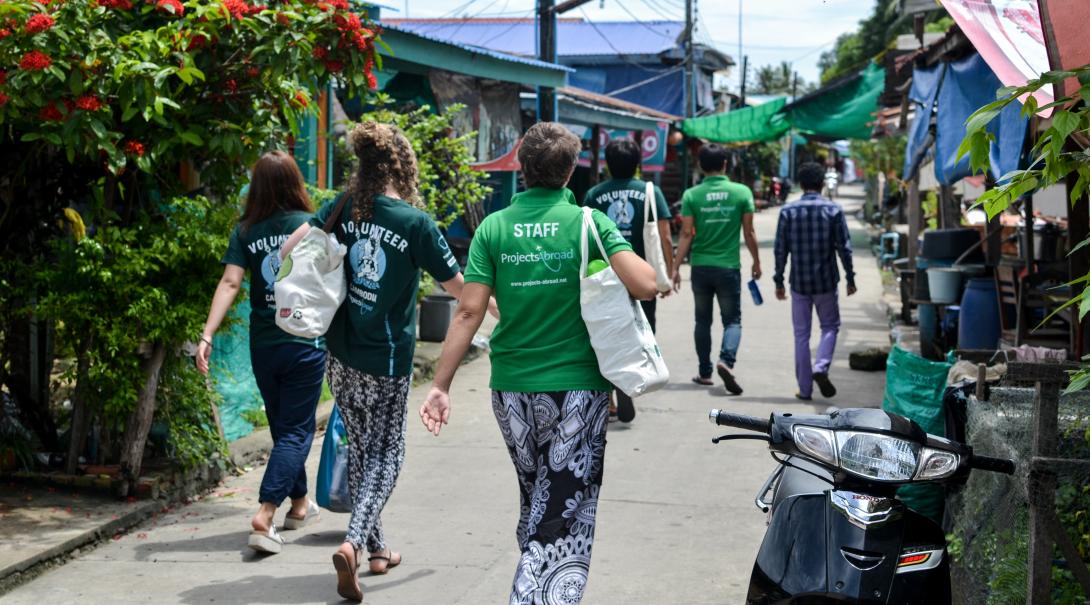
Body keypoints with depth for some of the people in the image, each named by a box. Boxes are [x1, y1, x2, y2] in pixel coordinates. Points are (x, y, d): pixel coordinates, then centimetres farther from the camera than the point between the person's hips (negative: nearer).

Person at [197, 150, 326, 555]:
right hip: (305, 343, -3)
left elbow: (230, 283, -12)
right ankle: (264, 515, -14)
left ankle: (299, 503, 35)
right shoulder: (310, 225, -6)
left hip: (263, 345, 3)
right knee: (296, 431, 1)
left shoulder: (245, 232, -1)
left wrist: (207, 335, -16)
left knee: (283, 426, 20)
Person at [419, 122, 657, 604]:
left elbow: (469, 311, -6)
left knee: (535, 504, 22)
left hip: (511, 390, 4)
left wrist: (441, 385, -3)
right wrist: (623, 250, 6)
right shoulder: (590, 223, -7)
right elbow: (645, 285, -15)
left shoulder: (494, 228, 0)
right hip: (577, 388, -3)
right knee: (566, 517, 1)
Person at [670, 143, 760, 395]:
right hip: (729, 267, -1)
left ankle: (705, 372, 19)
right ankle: (726, 360, -18)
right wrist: (756, 261, 13)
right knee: (732, 319, 7)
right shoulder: (742, 192, -4)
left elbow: (686, 234, -6)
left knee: (703, 320, 15)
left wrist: (676, 267, -1)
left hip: (700, 267, 1)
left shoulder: (691, 195, -4)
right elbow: (749, 233, 0)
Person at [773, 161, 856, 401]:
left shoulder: (788, 211, -3)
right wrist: (850, 278, 6)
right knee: (830, 326, 17)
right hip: (826, 281, -1)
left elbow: (780, 250, -1)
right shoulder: (833, 210, -5)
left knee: (801, 335, 8)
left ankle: (805, 388, 9)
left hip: (799, 282, 1)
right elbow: (844, 248, -4)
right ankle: (821, 367, -7)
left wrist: (779, 281, 7)